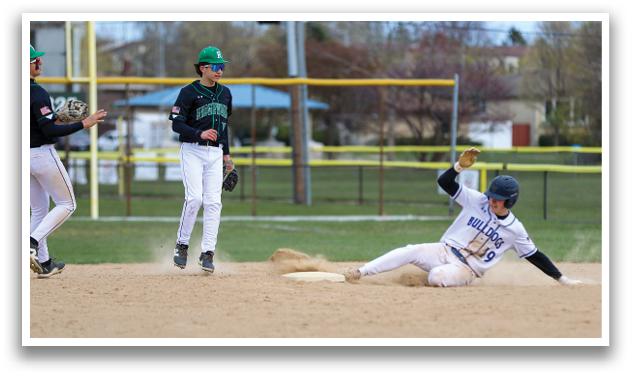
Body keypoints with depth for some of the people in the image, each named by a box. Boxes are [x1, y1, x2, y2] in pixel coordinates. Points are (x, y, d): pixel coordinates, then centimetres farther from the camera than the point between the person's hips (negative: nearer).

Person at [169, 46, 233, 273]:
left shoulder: (225, 93, 14)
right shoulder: (189, 92, -5)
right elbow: (176, 124, -9)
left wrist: (226, 152, 22)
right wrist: (199, 134, -23)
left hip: (215, 153, 5)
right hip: (192, 151, -5)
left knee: (213, 202, -4)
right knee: (194, 197, -18)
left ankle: (207, 254, -3)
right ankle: (182, 244, -1)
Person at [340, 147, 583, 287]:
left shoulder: (515, 230, -2)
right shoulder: (477, 201, 2)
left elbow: (535, 255, 5)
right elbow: (444, 182, -3)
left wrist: (562, 279, 4)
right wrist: (460, 166, -21)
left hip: (466, 269, -2)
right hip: (445, 251, 2)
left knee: (437, 277, -34)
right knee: (411, 252, -26)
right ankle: (360, 273, -29)